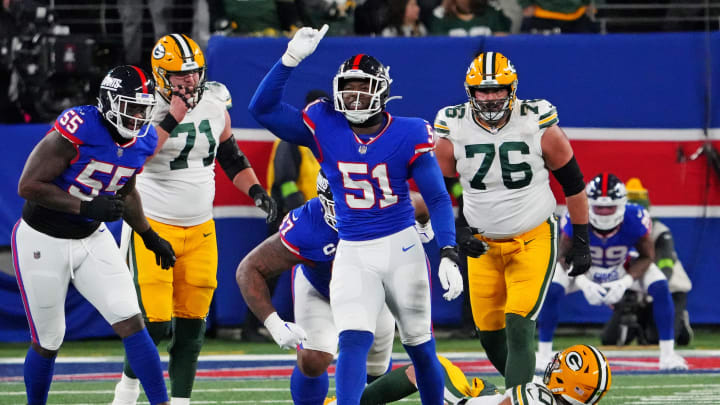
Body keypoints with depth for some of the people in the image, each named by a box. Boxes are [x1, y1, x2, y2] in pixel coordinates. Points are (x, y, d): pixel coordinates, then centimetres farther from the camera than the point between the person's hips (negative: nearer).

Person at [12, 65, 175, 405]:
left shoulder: (142, 142, -4)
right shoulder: (76, 131, -27)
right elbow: (29, 186, -25)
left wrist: (150, 237, 14)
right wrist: (87, 206, -29)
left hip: (92, 239, 5)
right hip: (43, 242, -5)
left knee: (131, 323, -7)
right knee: (48, 342, 6)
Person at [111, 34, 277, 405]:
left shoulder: (215, 105, 4)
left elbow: (231, 157, 19)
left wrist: (256, 190, 4)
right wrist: (172, 116, -31)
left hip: (200, 228, 5)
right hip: (154, 227, -5)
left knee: (191, 323, 5)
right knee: (156, 324, -10)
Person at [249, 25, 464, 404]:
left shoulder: (408, 135, -8)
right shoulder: (325, 127, -4)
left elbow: (437, 199, -6)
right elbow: (262, 108, -7)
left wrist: (448, 256, -17)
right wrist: (291, 58, -17)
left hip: (401, 247, 0)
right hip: (352, 255, 0)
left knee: (420, 346, 11)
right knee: (353, 342, -17)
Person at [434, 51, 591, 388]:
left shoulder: (539, 125, -13)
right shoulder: (452, 130, -8)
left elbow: (573, 183, -1)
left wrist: (581, 241, 1)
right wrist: (459, 231, -6)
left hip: (533, 240, -3)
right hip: (483, 245, 3)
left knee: (518, 329, -18)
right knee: (490, 335, 8)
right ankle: (525, 387, 34)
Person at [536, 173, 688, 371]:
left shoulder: (635, 219, -32)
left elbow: (646, 256, -16)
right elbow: (565, 255, -17)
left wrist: (625, 282, -32)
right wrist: (583, 283, -34)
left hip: (624, 269, 1)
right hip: (583, 269, -1)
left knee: (659, 286, -22)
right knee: (552, 289, -27)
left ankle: (668, 354, -9)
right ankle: (544, 353, -11)